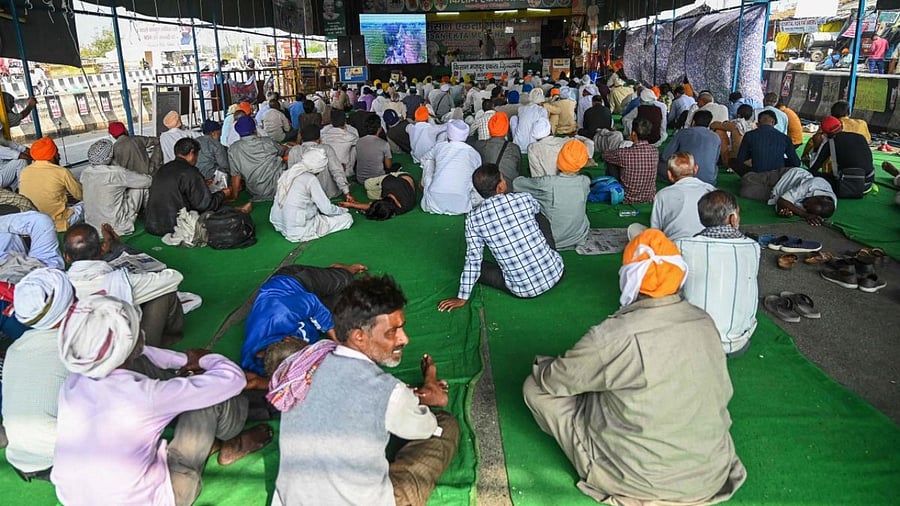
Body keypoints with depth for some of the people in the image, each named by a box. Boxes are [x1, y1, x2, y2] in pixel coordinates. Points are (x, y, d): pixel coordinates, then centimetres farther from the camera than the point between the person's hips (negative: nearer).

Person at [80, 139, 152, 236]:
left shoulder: (84, 173, -3)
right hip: (115, 228, -6)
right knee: (142, 187, 4)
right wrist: (148, 176, 16)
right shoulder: (117, 173, -20)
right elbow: (147, 181, -11)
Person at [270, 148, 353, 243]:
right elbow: (327, 209, -15)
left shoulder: (287, 173, 3)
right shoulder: (311, 179, -18)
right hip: (298, 232, -8)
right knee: (347, 218, -2)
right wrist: (343, 210, 6)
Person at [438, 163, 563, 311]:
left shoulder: (473, 218, -10)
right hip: (555, 273, 2)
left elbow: (472, 260, -4)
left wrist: (462, 297, 8)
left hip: (524, 291, -2)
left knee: (477, 266, 19)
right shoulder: (525, 199, -7)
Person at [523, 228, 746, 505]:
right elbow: (723, 394, 6)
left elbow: (551, 380, -13)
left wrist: (541, 365, 11)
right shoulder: (705, 322, -9)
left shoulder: (617, 336, -28)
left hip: (645, 481, -6)